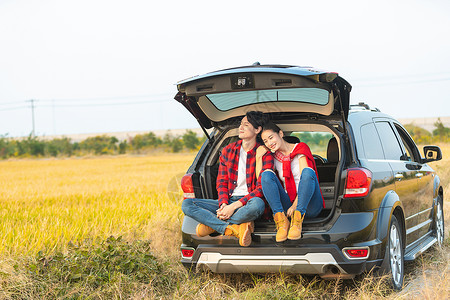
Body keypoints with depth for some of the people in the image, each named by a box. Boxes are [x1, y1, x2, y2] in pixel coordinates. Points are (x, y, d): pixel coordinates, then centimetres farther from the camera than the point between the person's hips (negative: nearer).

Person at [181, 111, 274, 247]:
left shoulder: (265, 155, -4)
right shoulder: (228, 151, 11)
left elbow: (261, 189, -13)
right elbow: (221, 183, 11)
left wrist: (234, 206, -22)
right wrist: (223, 204, -11)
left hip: (247, 202, -4)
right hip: (228, 201, 4)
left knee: (258, 204, -42)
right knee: (187, 204, -14)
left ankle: (211, 224, -20)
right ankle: (235, 229, -29)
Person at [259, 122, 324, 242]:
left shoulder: (301, 148, 2)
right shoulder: (273, 158, 15)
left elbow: (306, 177, -11)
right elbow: (260, 181, 6)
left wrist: (295, 205, -20)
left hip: (309, 205, -3)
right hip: (288, 204, 3)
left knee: (308, 171, -32)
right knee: (266, 175, -18)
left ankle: (297, 222, -37)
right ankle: (282, 222, -32)